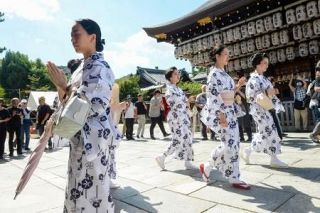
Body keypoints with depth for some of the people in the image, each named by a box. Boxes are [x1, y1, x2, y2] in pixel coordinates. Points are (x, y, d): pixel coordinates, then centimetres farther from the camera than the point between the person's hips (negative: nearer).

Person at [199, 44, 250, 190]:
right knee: (229, 144, -9)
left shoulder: (224, 74, 16)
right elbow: (213, 96, -20)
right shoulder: (214, 74, -12)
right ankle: (207, 167, 9)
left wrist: (238, 85, 9)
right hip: (220, 113, -9)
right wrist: (221, 116, -24)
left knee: (234, 144, 10)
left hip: (230, 112, 9)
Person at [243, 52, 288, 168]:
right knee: (269, 133, -5)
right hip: (259, 109, -9)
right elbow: (250, 96, -19)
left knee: (264, 133, 11)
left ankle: (248, 151, 24)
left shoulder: (264, 78, 15)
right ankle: (274, 159, 7)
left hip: (268, 109, 9)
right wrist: (266, 94, -23)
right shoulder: (253, 79, -13)